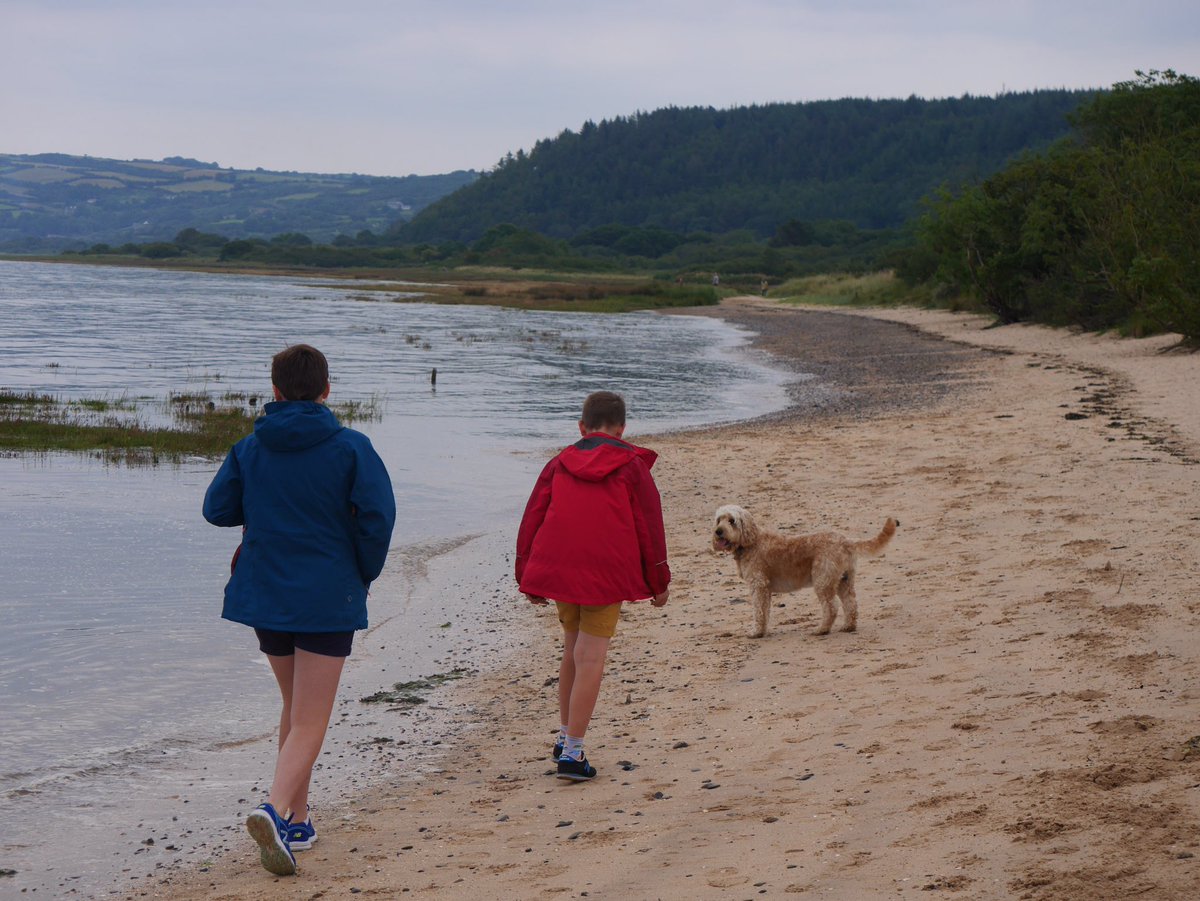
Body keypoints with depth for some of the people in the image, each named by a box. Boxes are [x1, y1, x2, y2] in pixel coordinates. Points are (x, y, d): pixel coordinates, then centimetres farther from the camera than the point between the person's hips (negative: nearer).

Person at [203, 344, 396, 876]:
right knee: (310, 722, -3)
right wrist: (366, 573, 1)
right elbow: (377, 514, -15)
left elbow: (217, 509, 3)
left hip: (264, 593, 4)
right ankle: (276, 810, -25)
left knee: (294, 707, 21)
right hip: (328, 597, -4)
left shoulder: (250, 448, 2)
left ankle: (297, 820, 25)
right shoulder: (350, 447, -8)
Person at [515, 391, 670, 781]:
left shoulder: (559, 464, 10)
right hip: (606, 574, -4)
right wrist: (659, 583, 11)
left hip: (558, 570, 4)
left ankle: (565, 736, 26)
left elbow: (531, 521, 10)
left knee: (572, 649, 20)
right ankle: (572, 752, -7)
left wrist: (528, 579, 18)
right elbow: (649, 526, 2)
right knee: (590, 658, -4)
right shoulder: (631, 468, 2)